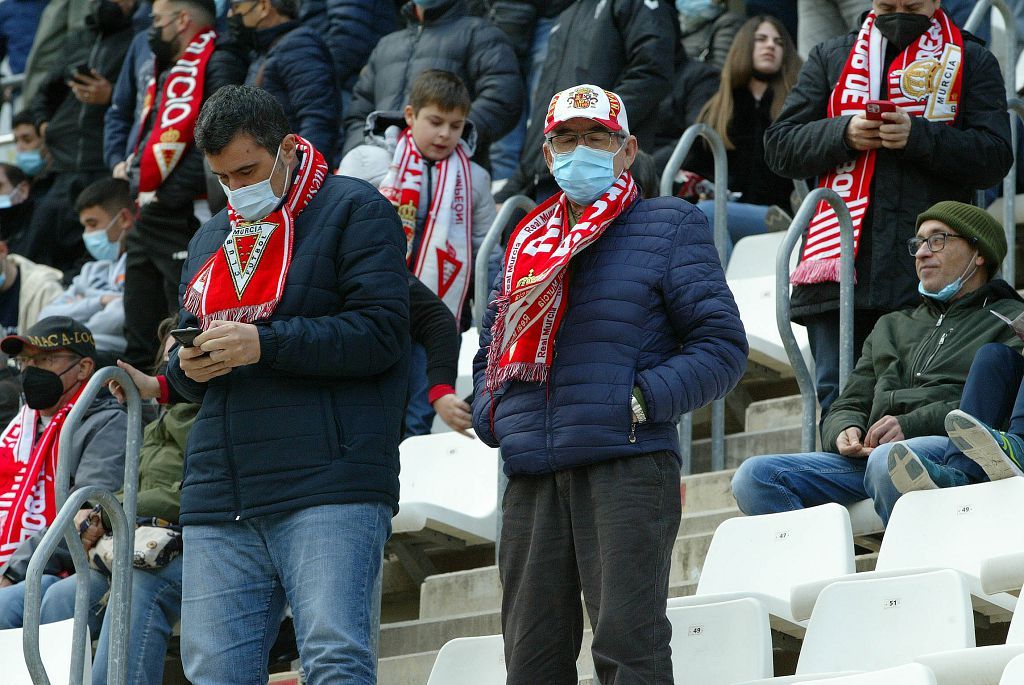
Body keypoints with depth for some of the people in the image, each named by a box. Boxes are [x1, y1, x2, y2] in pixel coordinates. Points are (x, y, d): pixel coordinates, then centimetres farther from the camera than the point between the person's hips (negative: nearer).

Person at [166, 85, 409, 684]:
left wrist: (263, 343, -15)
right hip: (219, 498, 7)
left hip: (329, 490, -6)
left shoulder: (356, 210, 3)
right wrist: (187, 367, 4)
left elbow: (380, 332, -9)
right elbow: (183, 362, 30)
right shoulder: (210, 241, 25)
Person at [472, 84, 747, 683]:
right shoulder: (528, 241, 22)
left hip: (628, 466, -5)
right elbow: (492, 349, 30)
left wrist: (645, 400, -12)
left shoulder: (669, 226, 7)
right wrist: (491, 411, 8)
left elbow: (723, 344, 0)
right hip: (533, 477, 5)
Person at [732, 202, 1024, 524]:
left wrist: (913, 424, -14)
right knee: (755, 475, -18)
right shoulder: (891, 326, 36)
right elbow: (850, 404, 28)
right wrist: (845, 431, 2)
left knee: (888, 461, -41)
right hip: (868, 455, 6)